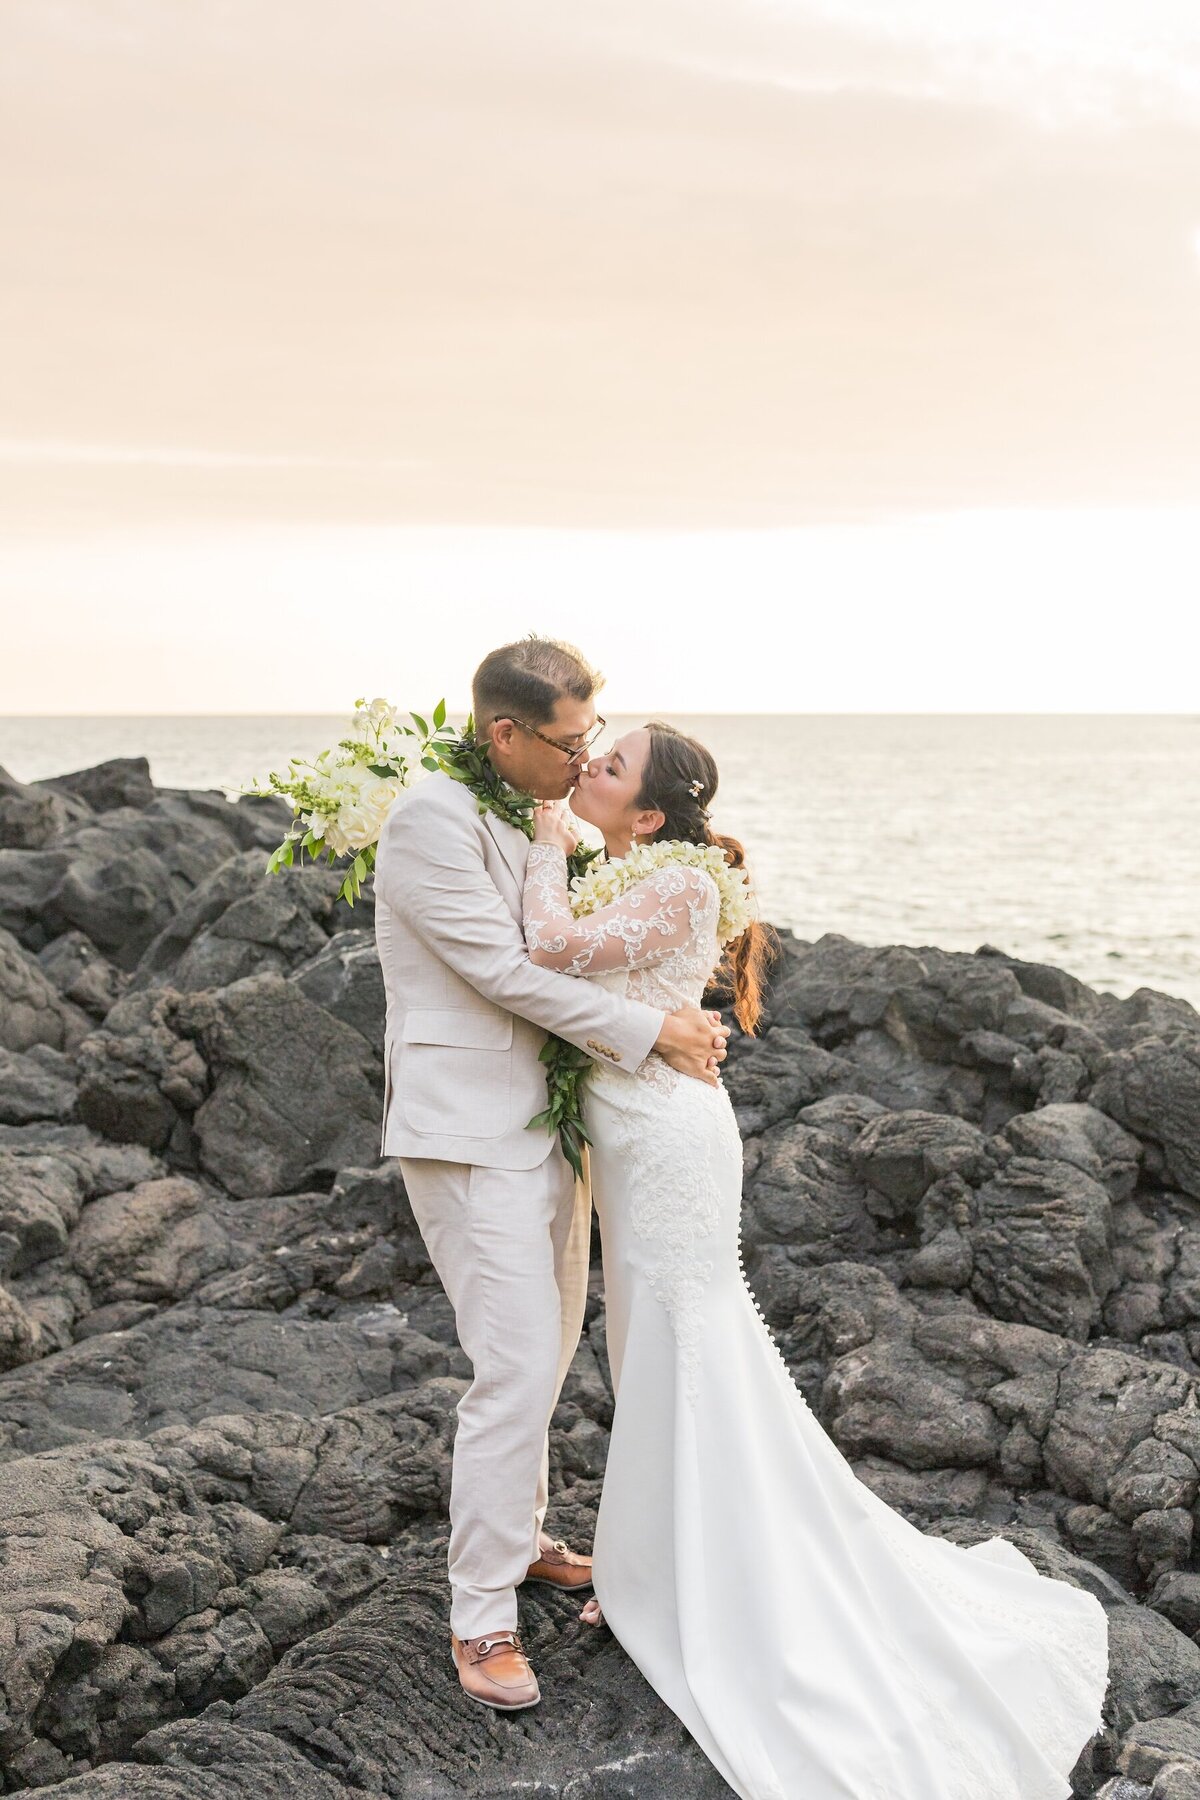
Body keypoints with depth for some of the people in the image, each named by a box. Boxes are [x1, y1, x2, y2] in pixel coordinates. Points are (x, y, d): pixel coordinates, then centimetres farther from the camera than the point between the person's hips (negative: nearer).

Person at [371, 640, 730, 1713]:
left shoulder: (540, 814, 8)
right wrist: (649, 1032, -15)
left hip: (546, 1122, 9)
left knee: (547, 1352, 20)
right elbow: (504, 973, -19)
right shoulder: (433, 823, -18)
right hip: (471, 1139, -9)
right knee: (517, 1372, -9)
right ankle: (481, 1619, 3)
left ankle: (517, 1539, 39)